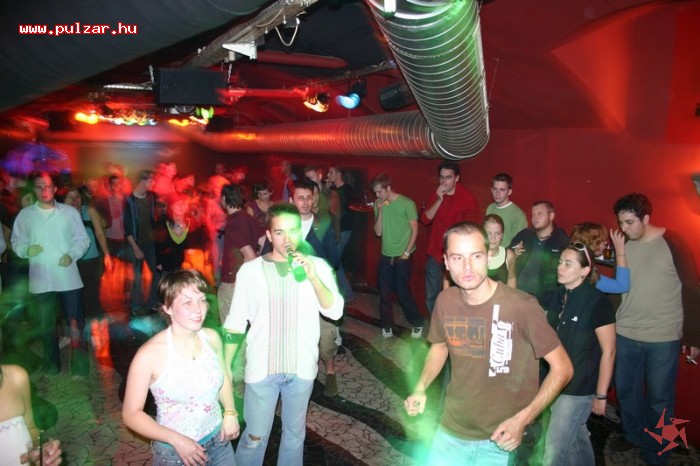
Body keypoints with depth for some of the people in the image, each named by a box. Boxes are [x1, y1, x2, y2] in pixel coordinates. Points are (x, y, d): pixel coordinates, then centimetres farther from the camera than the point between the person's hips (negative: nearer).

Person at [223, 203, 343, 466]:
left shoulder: (318, 267, -6)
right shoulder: (250, 270, -8)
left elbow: (335, 312, -16)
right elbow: (235, 323, -1)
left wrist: (313, 277, -28)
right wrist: (225, 367, 0)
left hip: (302, 368, 1)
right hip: (262, 368, -1)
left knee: (295, 433, 20)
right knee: (255, 437, 11)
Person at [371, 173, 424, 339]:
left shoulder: (407, 204, -11)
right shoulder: (378, 205, 2)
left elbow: (414, 230, -7)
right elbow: (378, 232, 0)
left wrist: (407, 252, -10)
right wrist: (380, 211, -11)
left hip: (402, 257, -4)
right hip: (385, 256, 4)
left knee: (403, 292, 1)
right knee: (384, 292, 6)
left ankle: (417, 323, 21)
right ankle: (387, 325, 22)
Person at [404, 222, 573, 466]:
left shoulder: (521, 306, -24)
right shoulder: (444, 301, -9)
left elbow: (562, 368, -13)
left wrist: (522, 420, -21)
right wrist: (420, 388, -3)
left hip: (499, 441, -3)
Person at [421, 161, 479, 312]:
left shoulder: (467, 198, -9)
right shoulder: (436, 195, 7)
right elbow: (425, 220, -1)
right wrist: (439, 200, -12)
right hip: (435, 254, 5)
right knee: (431, 297, 13)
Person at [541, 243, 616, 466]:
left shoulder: (597, 302, -17)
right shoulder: (559, 296, 2)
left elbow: (608, 352, -14)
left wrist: (601, 395, -12)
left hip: (579, 387, -6)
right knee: (577, 439, 23)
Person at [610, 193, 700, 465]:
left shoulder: (672, 244, -10)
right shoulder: (623, 246, 2)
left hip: (663, 339, -4)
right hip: (625, 335, 4)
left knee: (659, 400, 9)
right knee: (625, 391, 15)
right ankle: (633, 435, 39)